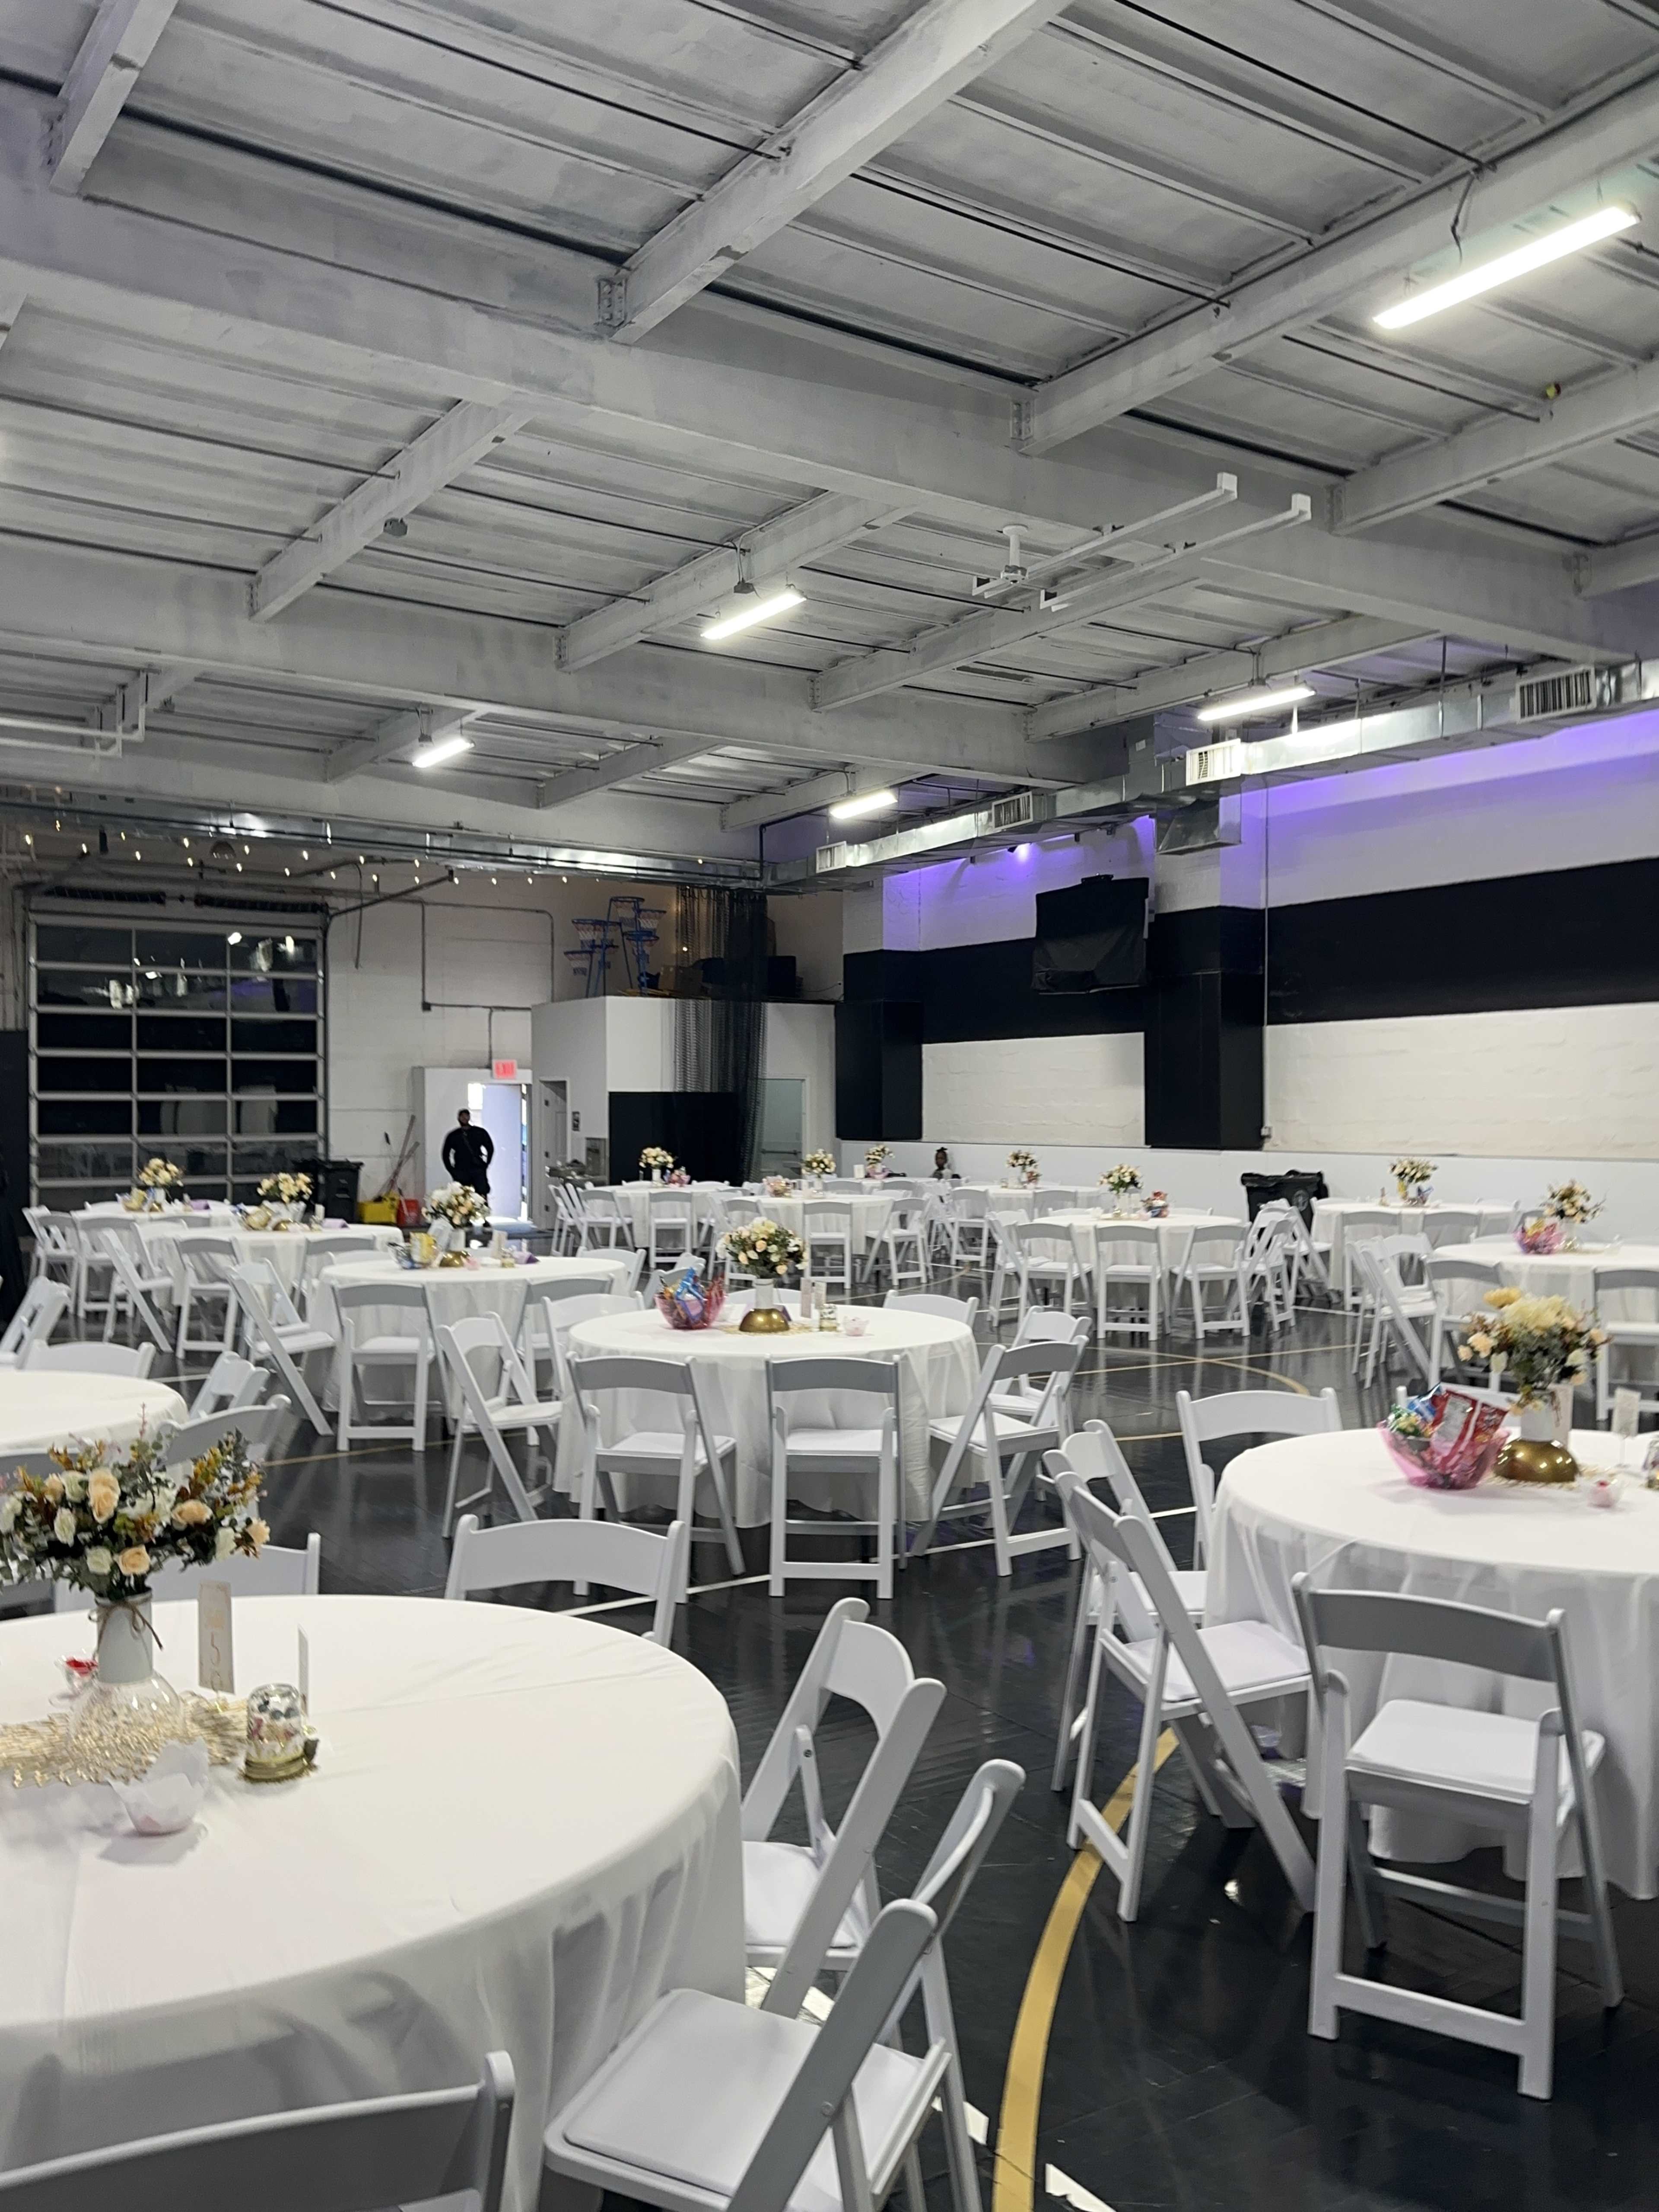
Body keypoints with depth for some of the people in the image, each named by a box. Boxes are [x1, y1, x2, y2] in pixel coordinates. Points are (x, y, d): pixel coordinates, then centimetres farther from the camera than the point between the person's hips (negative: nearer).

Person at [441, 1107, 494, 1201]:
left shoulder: (480, 1133, 9)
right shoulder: (453, 1136, 13)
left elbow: (491, 1149, 14)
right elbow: (446, 1155, 19)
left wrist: (485, 1166, 6)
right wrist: (452, 1171, 9)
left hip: (478, 1170, -1)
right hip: (461, 1172, 1)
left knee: (482, 1197, -14)